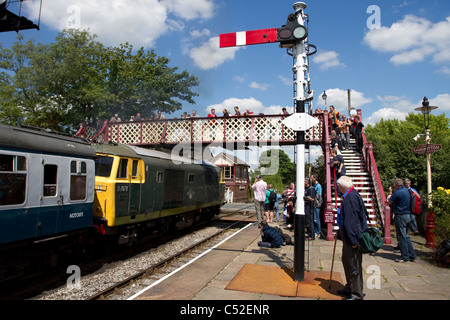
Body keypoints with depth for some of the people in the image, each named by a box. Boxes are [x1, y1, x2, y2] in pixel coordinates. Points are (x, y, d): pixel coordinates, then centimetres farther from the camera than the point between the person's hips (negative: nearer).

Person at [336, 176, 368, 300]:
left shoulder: (351, 197, -22)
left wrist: (353, 240, -25)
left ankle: (357, 293, 14)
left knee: (353, 265, 1)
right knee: (347, 261, 19)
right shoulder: (348, 196, 9)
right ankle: (350, 288, 34)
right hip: (347, 235, 10)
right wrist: (340, 233, 25)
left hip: (352, 237, -10)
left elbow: (351, 220, -25)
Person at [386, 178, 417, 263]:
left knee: (402, 237, -1)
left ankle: (405, 257, 5)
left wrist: (390, 192, 0)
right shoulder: (407, 190, 10)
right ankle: (412, 255, 20)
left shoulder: (397, 193, -18)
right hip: (408, 215, 9)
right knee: (406, 236, 16)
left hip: (400, 216, -9)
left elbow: (387, 202, -10)